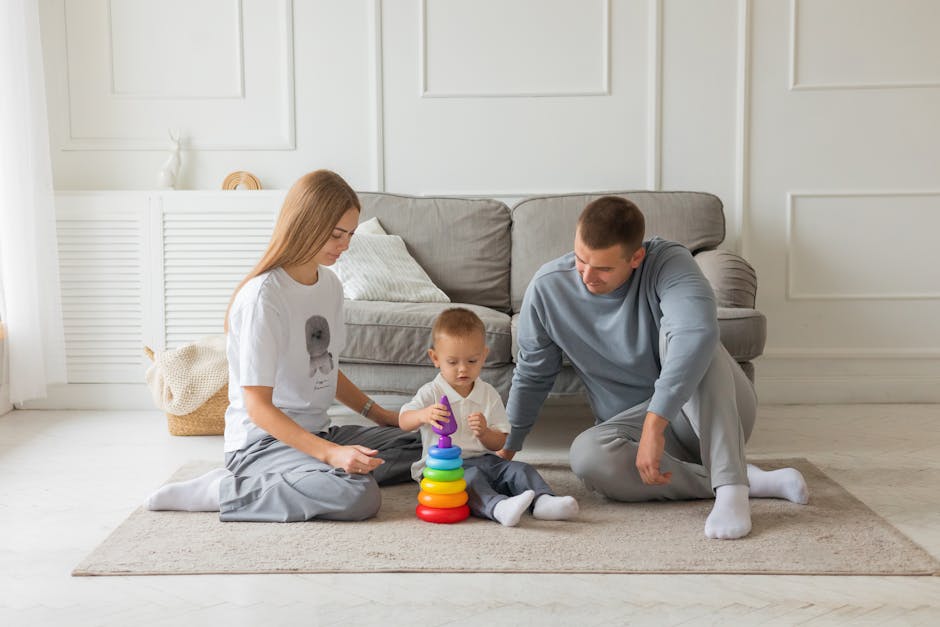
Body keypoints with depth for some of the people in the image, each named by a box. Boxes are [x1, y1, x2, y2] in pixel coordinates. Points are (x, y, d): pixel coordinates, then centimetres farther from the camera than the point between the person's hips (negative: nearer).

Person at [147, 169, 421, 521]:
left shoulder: (330, 284, 7)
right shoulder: (263, 297, -19)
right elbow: (258, 406, -21)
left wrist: (380, 415, 12)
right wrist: (330, 453, -29)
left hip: (317, 432, 9)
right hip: (262, 440, -9)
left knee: (419, 448, 3)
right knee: (360, 496, -31)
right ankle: (223, 490, -14)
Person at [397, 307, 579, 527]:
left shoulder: (489, 394, 8)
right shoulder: (432, 393, -1)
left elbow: (500, 443, 6)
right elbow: (404, 421, -17)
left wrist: (484, 433, -19)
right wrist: (424, 415, -40)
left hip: (483, 459, 5)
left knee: (519, 469, -17)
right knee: (470, 477, -34)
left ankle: (542, 501, -38)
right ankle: (498, 507, -58)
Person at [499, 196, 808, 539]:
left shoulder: (668, 263, -22)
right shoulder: (547, 288, -9)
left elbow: (698, 334, -43)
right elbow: (531, 377, 5)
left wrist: (654, 424, -49)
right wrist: (505, 447, 8)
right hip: (634, 421, 4)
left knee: (675, 333, -33)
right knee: (587, 455, -31)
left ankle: (730, 487, -37)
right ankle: (752, 480, -24)